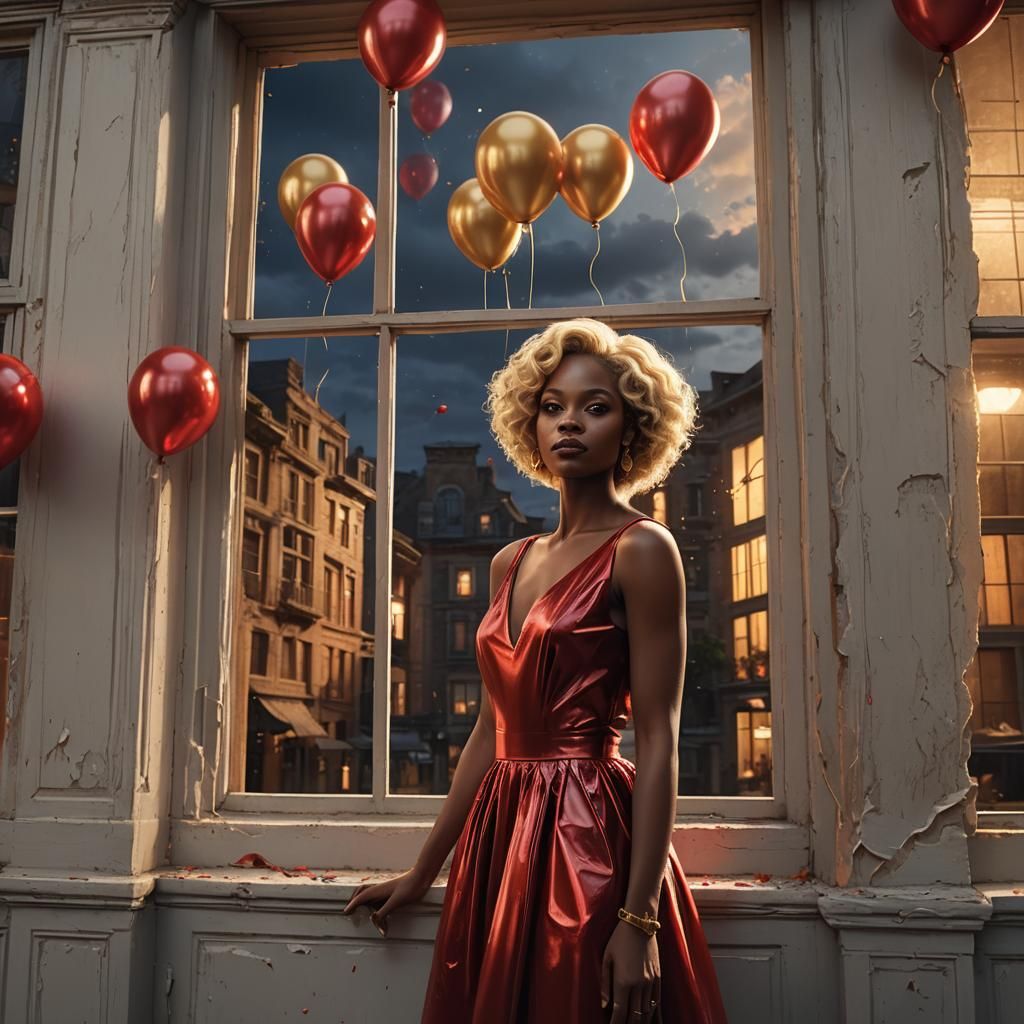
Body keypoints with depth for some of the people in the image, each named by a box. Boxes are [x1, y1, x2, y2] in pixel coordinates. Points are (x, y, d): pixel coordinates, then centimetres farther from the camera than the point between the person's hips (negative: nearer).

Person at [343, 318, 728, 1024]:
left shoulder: (641, 549, -9)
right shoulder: (511, 563, 11)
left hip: (588, 841, -6)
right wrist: (423, 872, 17)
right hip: (500, 843, 6)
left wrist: (639, 919, -19)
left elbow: (659, 742, -13)